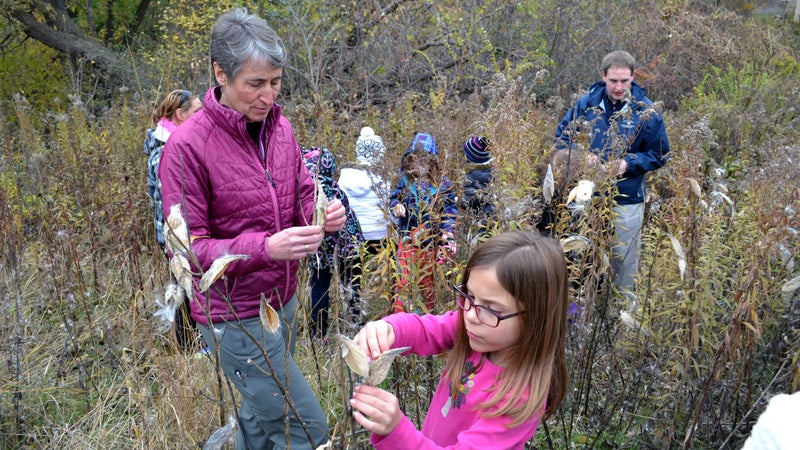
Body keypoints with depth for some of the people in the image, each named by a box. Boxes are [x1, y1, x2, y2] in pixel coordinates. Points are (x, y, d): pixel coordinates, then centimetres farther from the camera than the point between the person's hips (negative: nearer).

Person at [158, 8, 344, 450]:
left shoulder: (279, 127, 0)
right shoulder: (187, 147, -19)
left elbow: (302, 194, 11)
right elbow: (187, 249, -18)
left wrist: (323, 213, -13)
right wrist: (265, 247, -32)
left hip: (283, 302, 7)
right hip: (236, 319, -6)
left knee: (263, 411, 23)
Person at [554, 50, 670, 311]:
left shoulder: (646, 111, -8)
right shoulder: (588, 103, -4)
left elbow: (659, 154, -1)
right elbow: (562, 134, 7)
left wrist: (629, 164, -17)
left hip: (627, 199, -1)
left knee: (624, 256, 10)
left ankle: (625, 298, 32)